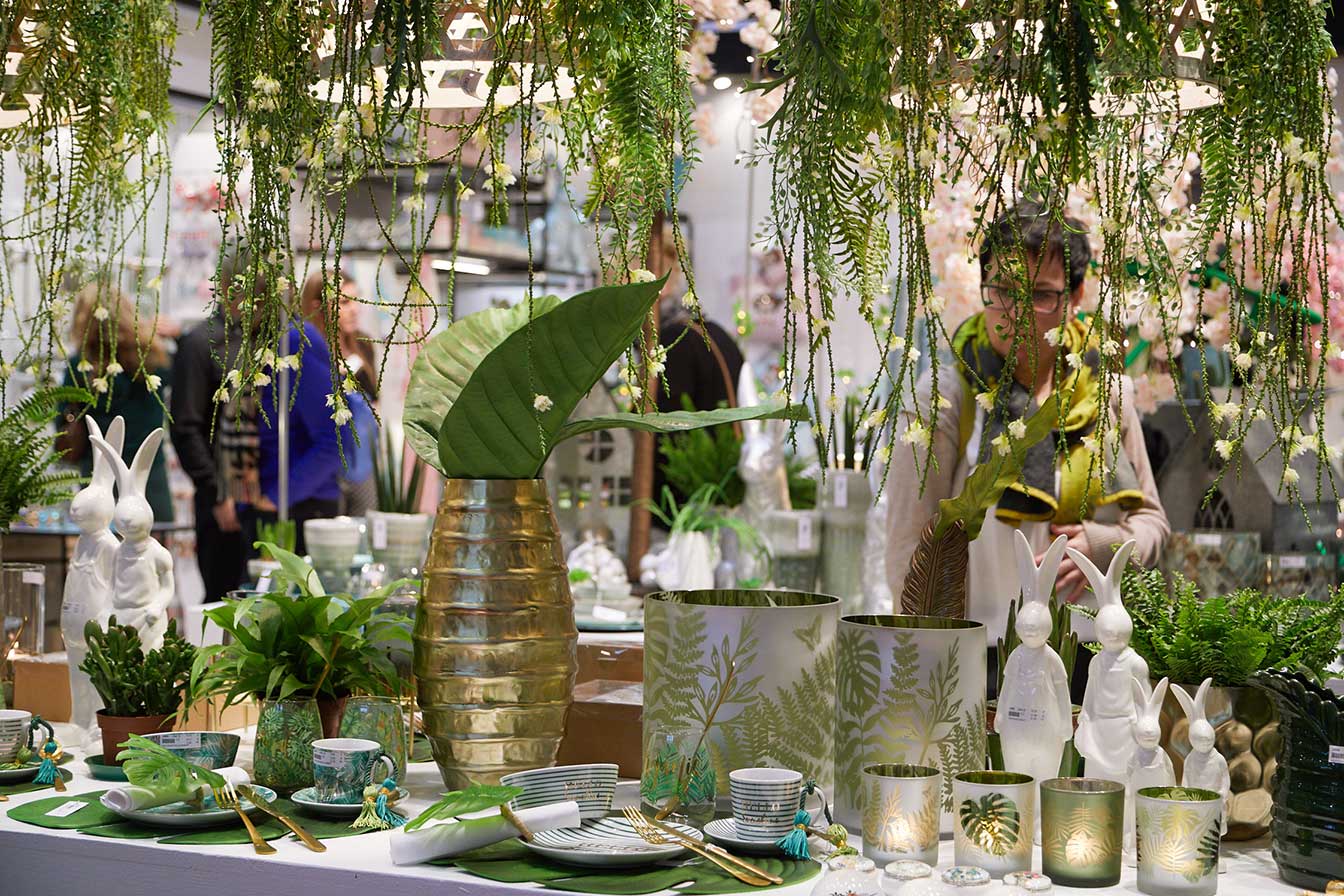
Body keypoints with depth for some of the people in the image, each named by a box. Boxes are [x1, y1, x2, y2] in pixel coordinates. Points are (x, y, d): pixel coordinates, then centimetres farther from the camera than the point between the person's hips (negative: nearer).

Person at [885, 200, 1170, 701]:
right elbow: (908, 554, -5)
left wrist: (1100, 545, -3)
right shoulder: (942, 400, -2)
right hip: (979, 666, -3)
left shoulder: (1108, 393, 11)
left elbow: (1151, 522, 20)